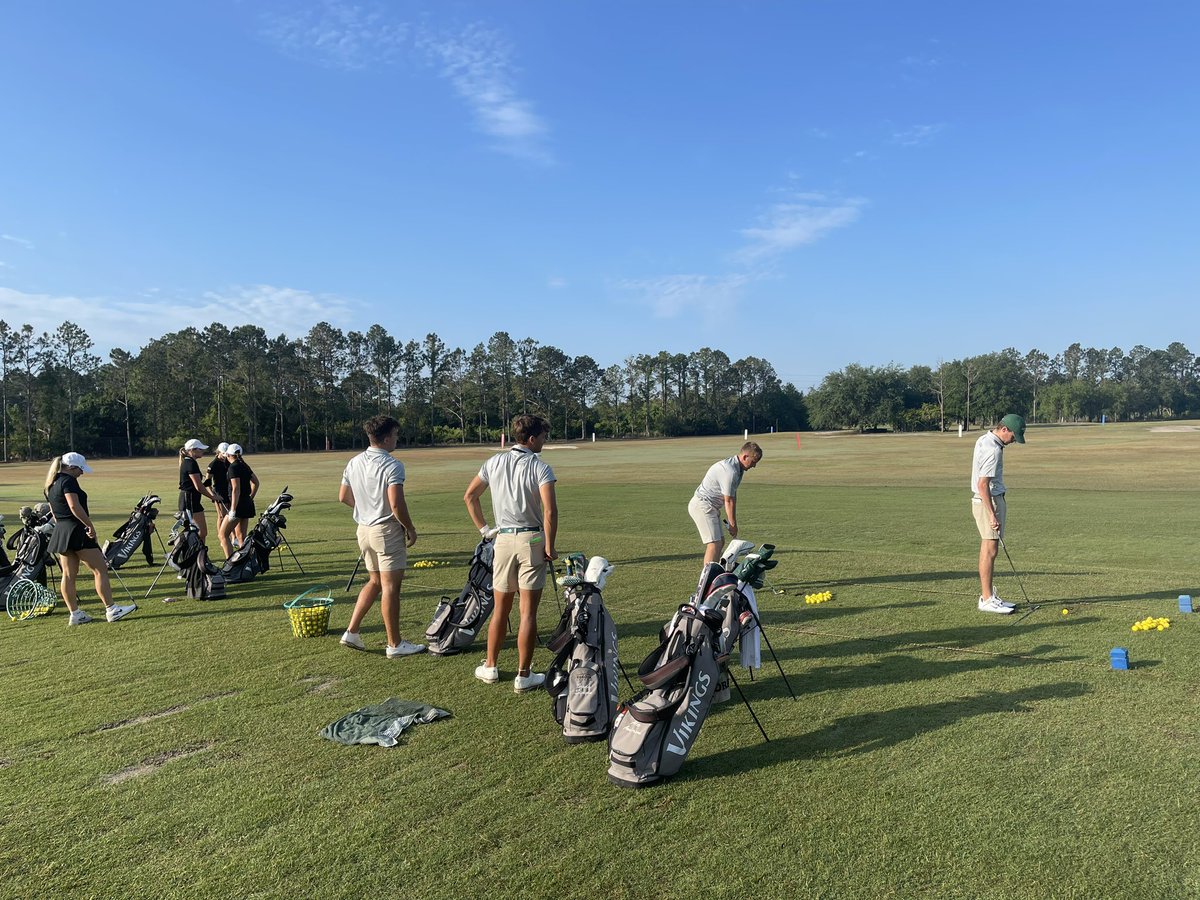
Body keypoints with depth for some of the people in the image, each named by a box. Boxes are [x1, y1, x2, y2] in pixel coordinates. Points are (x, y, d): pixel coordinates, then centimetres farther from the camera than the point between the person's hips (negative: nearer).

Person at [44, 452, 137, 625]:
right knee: (101, 570, -6)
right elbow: (75, 506, -24)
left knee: (69, 574, 10)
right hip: (77, 530, -10)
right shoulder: (68, 481, -13)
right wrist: (90, 525, -21)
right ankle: (111, 610, -6)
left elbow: (53, 511, 23)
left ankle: (75, 614, 14)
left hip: (60, 533, 10)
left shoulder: (51, 485, 16)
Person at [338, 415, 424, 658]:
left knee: (375, 581, 21)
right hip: (387, 530, -8)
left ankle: (351, 631, 19)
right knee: (390, 586, 0)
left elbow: (344, 497, 14)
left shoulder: (354, 463, 7)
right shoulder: (392, 465, -18)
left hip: (364, 529, 8)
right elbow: (396, 504, -23)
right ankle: (394, 644, 9)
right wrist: (410, 529, -10)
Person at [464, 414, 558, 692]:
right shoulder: (540, 468, -9)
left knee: (500, 609, 16)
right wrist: (549, 547, -10)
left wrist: (483, 528, 15)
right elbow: (550, 510, -18)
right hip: (531, 538, -4)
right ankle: (523, 676, 8)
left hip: (503, 538, 4)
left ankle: (491, 667, 26)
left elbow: (469, 496, 11)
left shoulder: (494, 462, 6)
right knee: (528, 611, 2)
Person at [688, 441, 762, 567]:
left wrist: (731, 520, 9)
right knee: (714, 543, -16)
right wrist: (733, 525, -9)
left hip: (709, 507, 11)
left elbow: (732, 497, 10)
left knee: (720, 541, 14)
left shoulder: (738, 469, 8)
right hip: (702, 506, -11)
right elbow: (728, 501, -19)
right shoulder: (730, 471, -25)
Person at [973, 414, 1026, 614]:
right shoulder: (993, 450, -21)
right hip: (988, 501, -10)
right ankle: (987, 600, -4)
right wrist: (992, 515, -25)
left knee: (988, 549, 12)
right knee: (990, 550, -7)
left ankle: (988, 595, 16)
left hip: (990, 499, 10)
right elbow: (982, 485, -25)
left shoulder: (984, 439, 10)